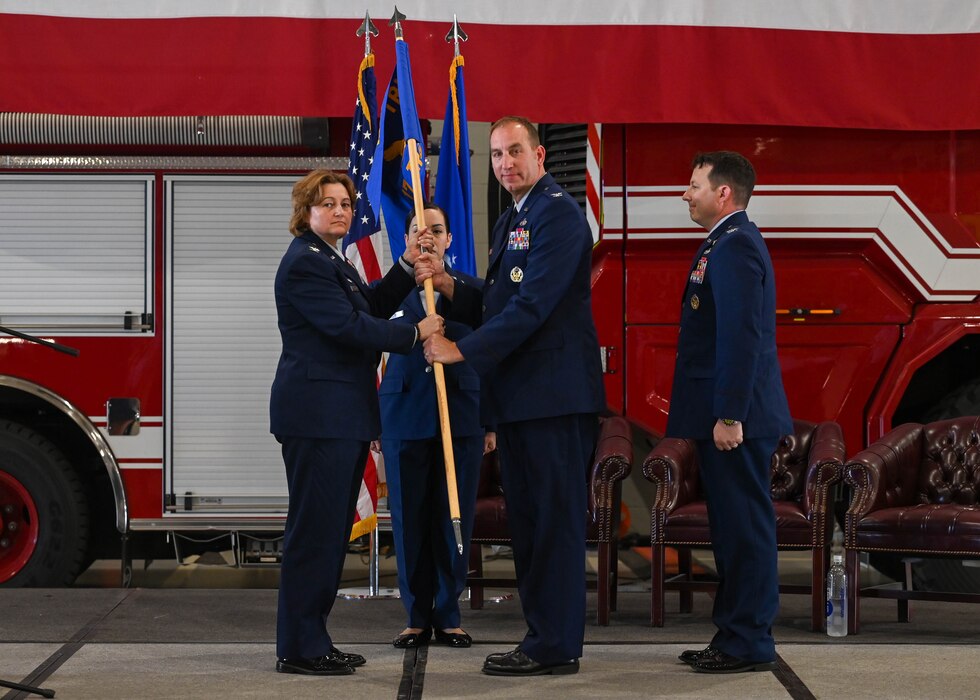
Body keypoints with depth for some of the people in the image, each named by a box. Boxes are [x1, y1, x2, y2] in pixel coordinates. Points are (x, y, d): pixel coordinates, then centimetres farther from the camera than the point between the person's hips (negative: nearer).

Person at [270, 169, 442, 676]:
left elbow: (372, 305, 19)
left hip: (343, 415, 11)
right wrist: (415, 334, -12)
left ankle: (312, 640, 18)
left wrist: (407, 265, 7)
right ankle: (298, 650, -3)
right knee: (314, 527, -7)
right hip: (316, 415, -11)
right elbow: (349, 326, -18)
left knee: (332, 528, 12)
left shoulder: (331, 260, 20)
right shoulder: (304, 263, -12)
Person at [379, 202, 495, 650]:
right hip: (405, 418, 0)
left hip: (461, 416, 0)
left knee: (455, 517, 2)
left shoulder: (472, 290, 7)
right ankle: (417, 617, 11)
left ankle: (448, 615, 11)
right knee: (409, 517, 2)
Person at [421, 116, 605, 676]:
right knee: (526, 519, 13)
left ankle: (557, 646, -3)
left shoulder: (559, 213, -12)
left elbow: (531, 305, -20)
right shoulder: (511, 220, 19)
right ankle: (542, 635, 20)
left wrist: (462, 351, -17)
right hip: (520, 396, 10)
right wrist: (448, 286, 3)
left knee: (555, 519, -6)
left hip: (555, 395, -10)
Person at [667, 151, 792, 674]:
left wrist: (729, 415, -24)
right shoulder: (730, 243, 18)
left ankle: (749, 644, -1)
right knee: (734, 526, 13)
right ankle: (737, 634, 20)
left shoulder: (734, 247, -15)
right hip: (725, 414, 10)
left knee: (744, 526, -5)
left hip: (734, 418, -10)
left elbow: (741, 336, -22)